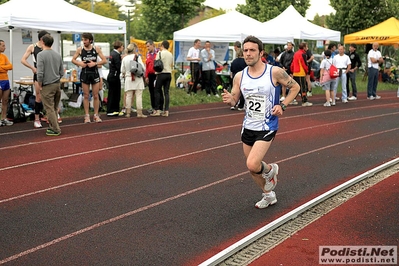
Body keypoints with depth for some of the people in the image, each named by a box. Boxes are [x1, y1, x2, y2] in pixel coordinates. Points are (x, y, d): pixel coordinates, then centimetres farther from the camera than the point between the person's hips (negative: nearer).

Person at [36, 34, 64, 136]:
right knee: (54, 108, 15)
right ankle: (53, 126, 23)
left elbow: (40, 73, -18)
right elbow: (62, 72, 11)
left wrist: (40, 85, -6)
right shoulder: (57, 55, 8)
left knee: (49, 108, 0)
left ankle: (55, 129, 1)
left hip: (47, 86, -6)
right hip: (57, 84, 7)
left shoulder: (41, 55, -12)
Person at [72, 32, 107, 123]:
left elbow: (104, 60, -2)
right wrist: (79, 63, -11)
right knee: (86, 96, 4)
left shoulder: (96, 48, -3)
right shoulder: (80, 49, -2)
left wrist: (95, 63, -15)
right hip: (85, 74, 0)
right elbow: (73, 59, 9)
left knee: (96, 95, 4)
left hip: (95, 73, 0)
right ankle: (87, 116, 10)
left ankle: (96, 115, 13)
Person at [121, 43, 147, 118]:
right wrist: (142, 73, 13)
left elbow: (122, 70, 4)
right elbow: (143, 68, -7)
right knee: (138, 96, -2)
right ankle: (139, 113, -3)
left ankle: (128, 113, 8)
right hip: (138, 79, -3)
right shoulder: (138, 57, -6)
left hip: (128, 79, 3)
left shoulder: (124, 58, 2)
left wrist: (124, 75, 25)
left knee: (129, 96, 7)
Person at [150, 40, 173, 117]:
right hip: (169, 74, 5)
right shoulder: (171, 54, 11)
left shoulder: (160, 53, -7)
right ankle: (166, 111, 3)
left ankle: (157, 110, -3)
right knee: (166, 92, 6)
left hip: (161, 74, -5)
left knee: (157, 91, 1)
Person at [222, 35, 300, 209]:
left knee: (252, 165, -20)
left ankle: (270, 170, 16)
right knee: (252, 168, 15)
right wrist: (229, 100, -19)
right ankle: (269, 195, 40)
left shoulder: (275, 72, -13)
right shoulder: (239, 76, -2)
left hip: (267, 127, -5)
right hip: (248, 127, 5)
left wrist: (282, 105, -14)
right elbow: (234, 101, 6)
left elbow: (295, 87, 0)